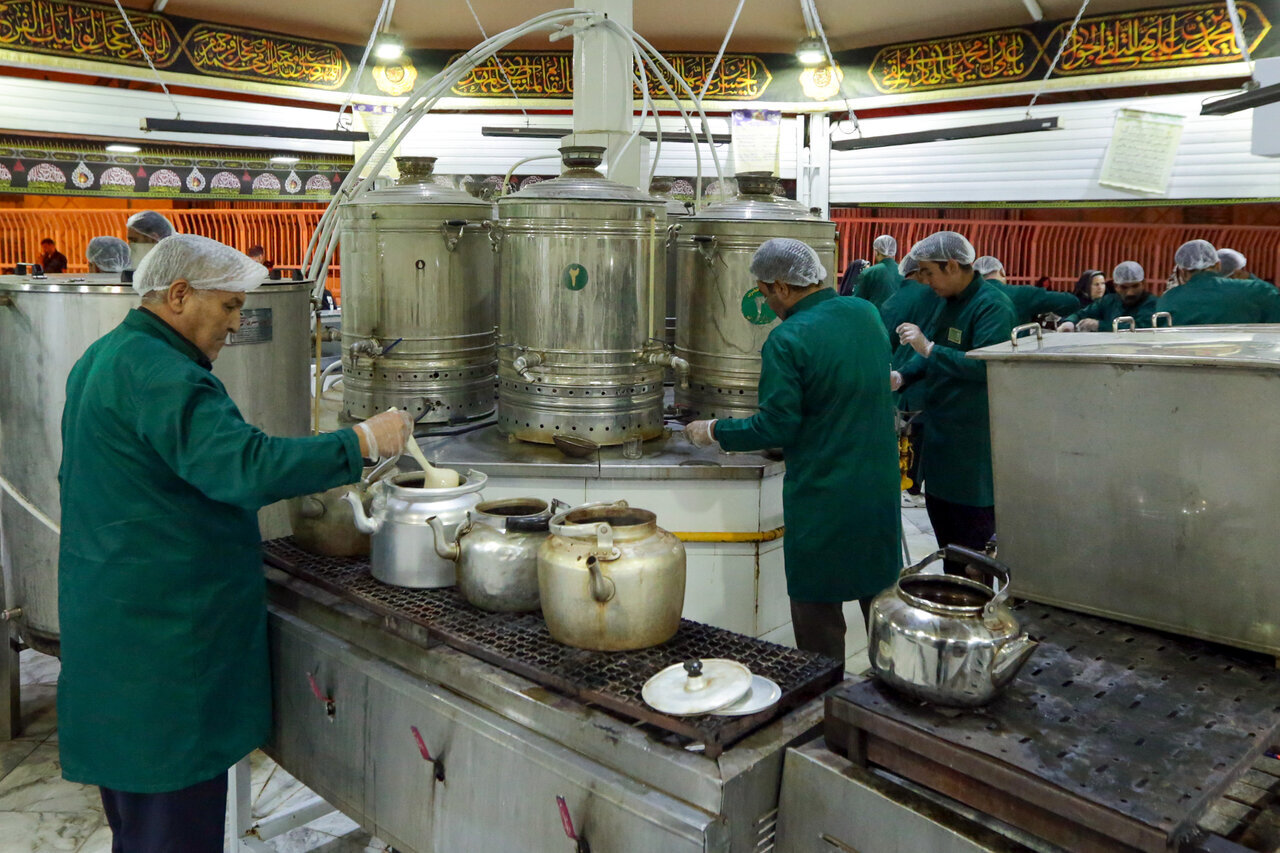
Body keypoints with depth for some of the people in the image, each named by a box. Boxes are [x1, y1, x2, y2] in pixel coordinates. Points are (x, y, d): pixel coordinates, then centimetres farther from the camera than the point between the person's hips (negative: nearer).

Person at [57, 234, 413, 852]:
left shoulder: (104, 357, 15)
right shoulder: (156, 371, -20)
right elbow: (243, 465, -31)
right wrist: (363, 441, -25)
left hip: (109, 610, 11)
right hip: (165, 624, -11)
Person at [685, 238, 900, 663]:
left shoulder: (787, 340, -19)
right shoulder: (866, 313, 3)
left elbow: (774, 428, -18)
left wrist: (714, 431, -4)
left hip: (822, 497, -7)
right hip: (880, 486, 7)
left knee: (818, 612, 7)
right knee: (881, 597, 20)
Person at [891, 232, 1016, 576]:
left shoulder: (992, 305, -17)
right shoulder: (946, 301, 11)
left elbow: (984, 365, -27)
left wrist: (928, 348, -26)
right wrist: (903, 376, 1)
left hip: (974, 441, -9)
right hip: (940, 431, 9)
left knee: (974, 536, 2)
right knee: (942, 524, 18)